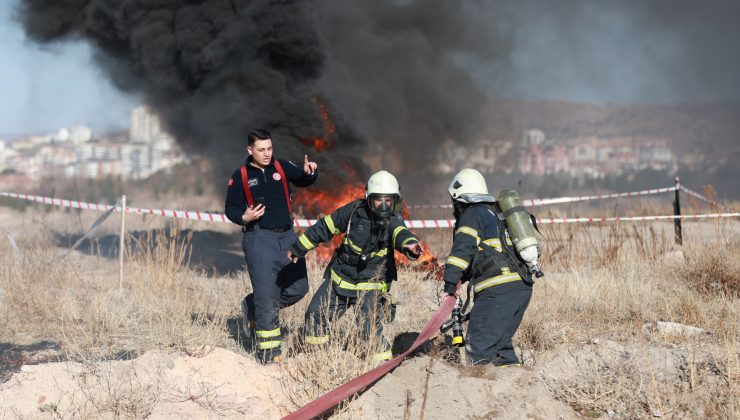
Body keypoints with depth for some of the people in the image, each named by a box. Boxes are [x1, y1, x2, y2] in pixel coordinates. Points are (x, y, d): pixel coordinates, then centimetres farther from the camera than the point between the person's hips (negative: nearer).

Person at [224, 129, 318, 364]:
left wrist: (309, 173, -21)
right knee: (267, 295, -8)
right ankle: (268, 353, -1)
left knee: (298, 288, 5)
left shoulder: (281, 167, 10)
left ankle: (253, 309, 27)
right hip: (259, 239, -4)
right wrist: (244, 217, -14)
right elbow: (231, 208, 5)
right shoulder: (240, 177, 2)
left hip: (287, 236, 4)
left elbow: (301, 180, 1)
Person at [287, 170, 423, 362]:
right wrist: (299, 248, 9)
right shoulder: (356, 210, -9)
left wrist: (409, 243, -65)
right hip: (340, 276, 4)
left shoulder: (393, 220, -16)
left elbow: (400, 233, -40)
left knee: (369, 324, -18)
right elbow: (325, 227, 3)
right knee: (315, 314, 9)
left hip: (370, 284, -4)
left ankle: (382, 359, 0)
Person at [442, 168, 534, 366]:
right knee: (499, 341, 20)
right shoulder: (495, 212, 27)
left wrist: (451, 281, -17)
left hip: (498, 290, -9)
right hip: (523, 287, 9)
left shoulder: (472, 214, 1)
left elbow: (463, 247, -13)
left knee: (479, 346, -10)